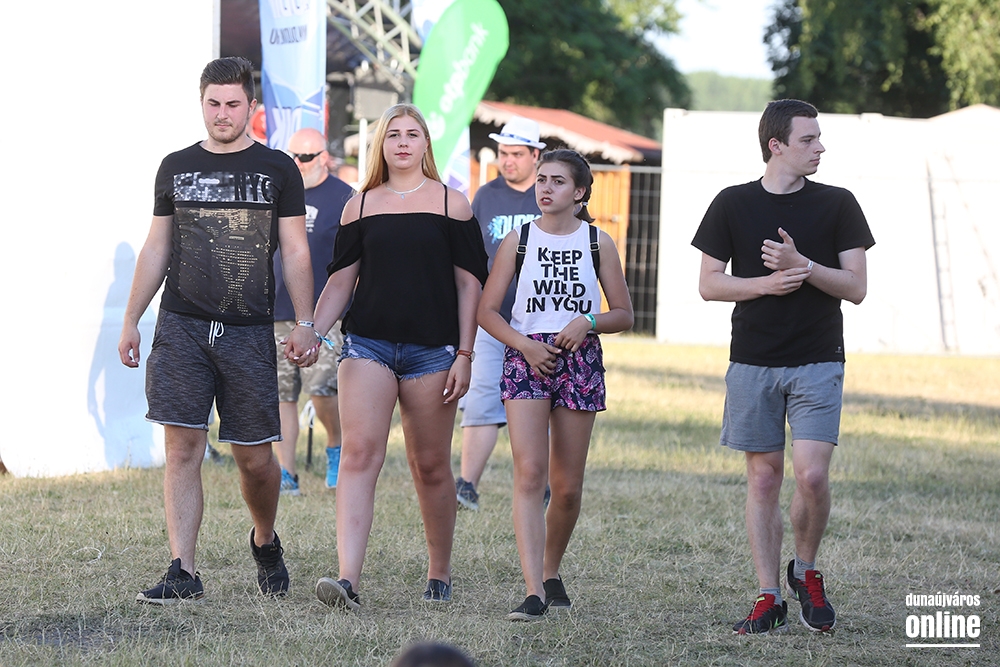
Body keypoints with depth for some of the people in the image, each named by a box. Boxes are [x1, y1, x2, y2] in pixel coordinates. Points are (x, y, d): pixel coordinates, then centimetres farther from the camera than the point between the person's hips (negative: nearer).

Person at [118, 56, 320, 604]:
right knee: (182, 447, -7)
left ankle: (265, 541, 30)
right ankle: (183, 573, -7)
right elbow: (156, 250, 15)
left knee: (254, 457, 2)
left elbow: (295, 252, 5)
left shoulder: (277, 170, 5)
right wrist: (131, 322, 11)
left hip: (249, 331, -1)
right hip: (182, 327, 1)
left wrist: (304, 325, -5)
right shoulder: (176, 168, 11)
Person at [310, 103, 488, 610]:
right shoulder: (361, 206, 11)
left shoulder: (451, 203, 6)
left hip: (432, 349, -1)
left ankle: (440, 576, 23)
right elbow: (340, 281, 11)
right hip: (368, 342, 1)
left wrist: (464, 355, -3)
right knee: (359, 454, -15)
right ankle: (348, 579, -24)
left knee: (431, 466, 6)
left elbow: (469, 283, 4)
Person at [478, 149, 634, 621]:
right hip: (526, 357, -1)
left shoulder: (598, 243, 6)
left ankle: (551, 572, 29)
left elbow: (624, 315, 9)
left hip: (579, 360, 1)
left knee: (567, 485, 5)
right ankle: (534, 590, -22)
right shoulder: (518, 241, 5)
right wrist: (524, 345, -10)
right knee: (529, 473, -16)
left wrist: (588, 322, -11)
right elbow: (487, 309, 6)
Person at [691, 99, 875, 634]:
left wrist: (802, 266, -14)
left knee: (811, 474, -13)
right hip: (752, 363, 1)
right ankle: (769, 597, 9)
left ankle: (806, 571, 12)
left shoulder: (836, 205, 3)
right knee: (764, 476, 2)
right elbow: (709, 283, 4)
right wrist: (766, 283, -11)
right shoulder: (732, 204, 4)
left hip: (818, 364, -1)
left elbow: (856, 287, 1)